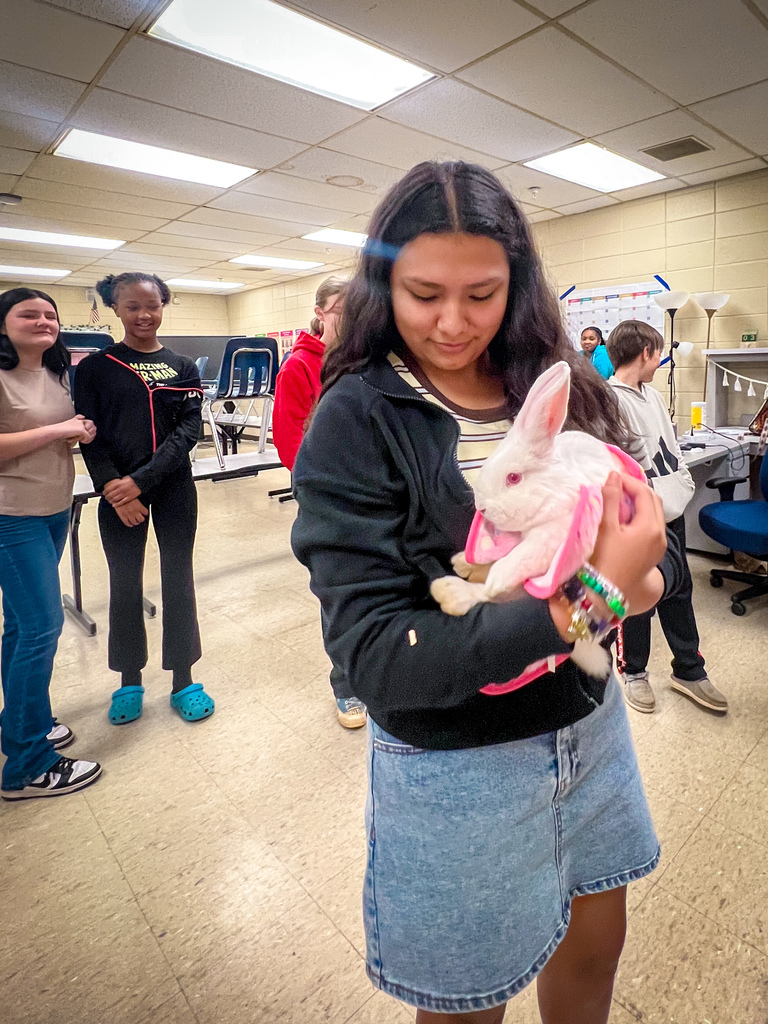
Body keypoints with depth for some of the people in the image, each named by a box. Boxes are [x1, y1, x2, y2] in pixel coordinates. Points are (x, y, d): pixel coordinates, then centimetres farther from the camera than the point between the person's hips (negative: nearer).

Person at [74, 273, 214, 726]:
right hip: (117, 495, 0)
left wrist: (140, 481, -17)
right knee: (125, 585, 9)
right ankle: (130, 681, 27)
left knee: (178, 581, 7)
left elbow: (188, 431, -6)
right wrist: (114, 490, -17)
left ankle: (183, 680, 22)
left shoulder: (182, 367, 4)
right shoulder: (95, 368, 2)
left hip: (173, 489, 1)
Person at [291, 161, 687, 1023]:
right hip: (454, 764, -4)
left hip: (589, 720, 5)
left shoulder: (559, 388, -3)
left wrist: (644, 577, -23)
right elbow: (373, 653, -22)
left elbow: (649, 535, 1)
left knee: (595, 947, 28)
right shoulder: (356, 421, -17)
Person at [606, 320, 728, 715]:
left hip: (672, 511, 8)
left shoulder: (652, 394, 12)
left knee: (679, 593, 17)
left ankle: (689, 671, 33)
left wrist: (685, 486, 11)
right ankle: (634, 672, 27)